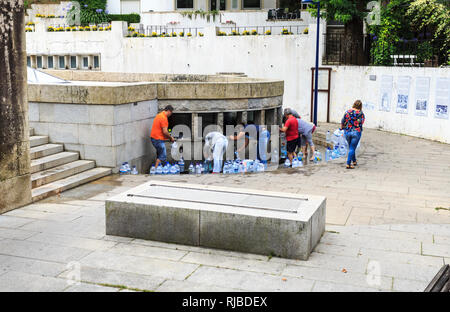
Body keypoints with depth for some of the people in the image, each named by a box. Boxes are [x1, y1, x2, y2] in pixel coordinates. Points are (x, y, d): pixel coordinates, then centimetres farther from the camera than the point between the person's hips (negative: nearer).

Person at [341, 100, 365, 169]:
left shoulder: (347, 112, -2)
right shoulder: (361, 113, -9)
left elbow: (342, 122, 4)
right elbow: (362, 122, 0)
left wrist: (341, 128, 21)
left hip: (347, 132, 3)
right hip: (356, 132, -3)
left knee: (351, 147, 20)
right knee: (352, 148, 1)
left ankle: (354, 161, 34)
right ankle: (348, 164, -4)